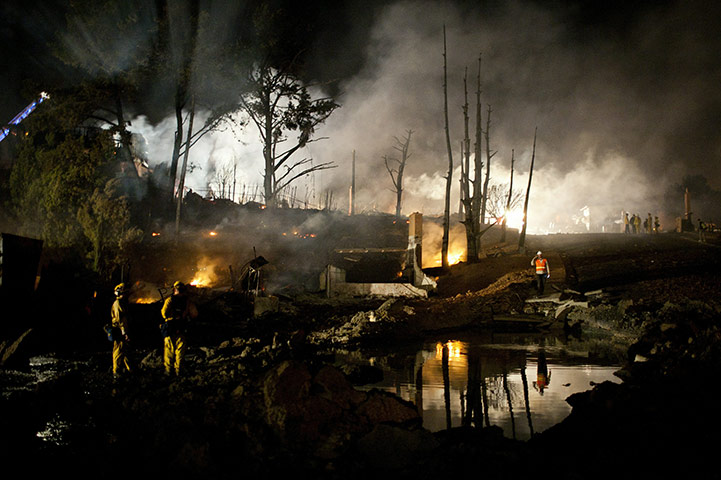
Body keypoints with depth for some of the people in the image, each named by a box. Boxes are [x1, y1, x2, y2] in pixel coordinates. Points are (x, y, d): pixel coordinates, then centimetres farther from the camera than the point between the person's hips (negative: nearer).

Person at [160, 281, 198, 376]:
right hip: (181, 329, 1)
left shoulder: (170, 299, -6)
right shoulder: (188, 301, -1)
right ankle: (178, 369, 11)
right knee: (180, 350, 10)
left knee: (169, 349, 10)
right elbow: (194, 314, 2)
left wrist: (166, 317, 7)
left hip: (169, 328, -1)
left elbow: (164, 312, -14)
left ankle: (168, 369, 12)